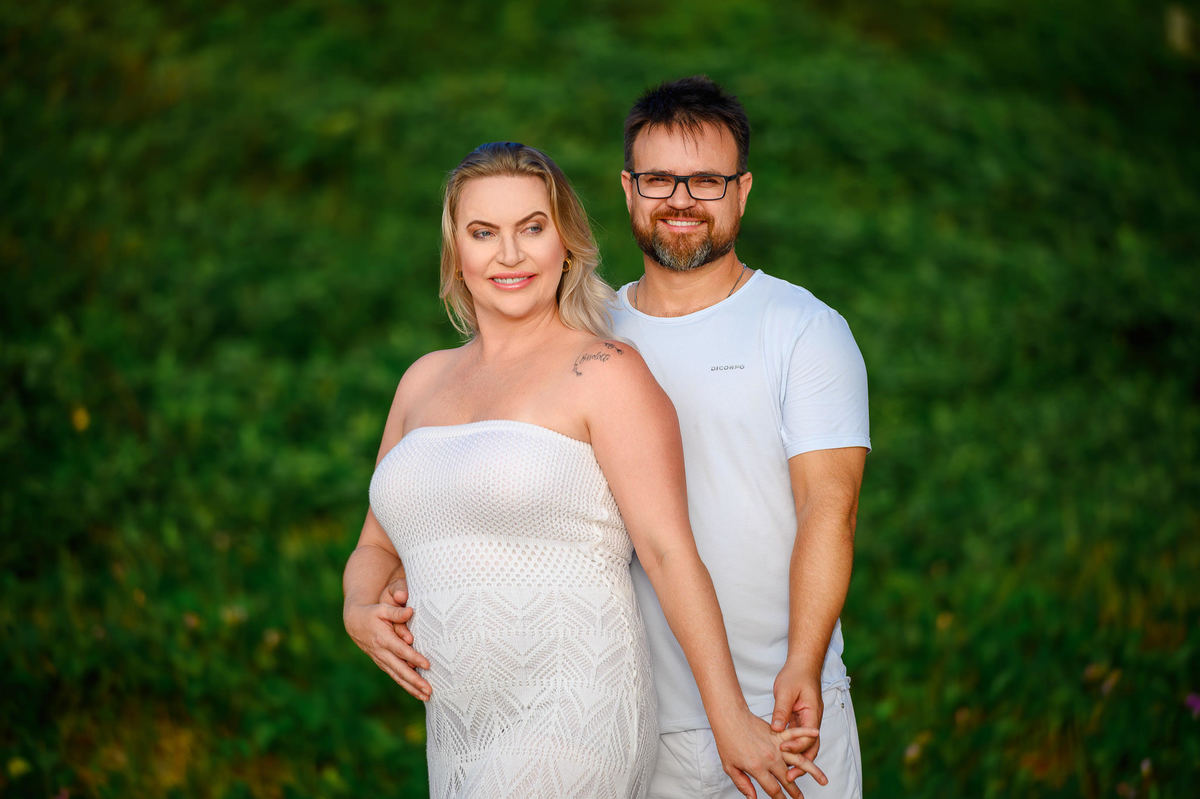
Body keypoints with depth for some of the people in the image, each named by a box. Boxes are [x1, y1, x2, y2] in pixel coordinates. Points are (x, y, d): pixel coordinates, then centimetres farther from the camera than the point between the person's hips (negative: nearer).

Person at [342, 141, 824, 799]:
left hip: (572, 725, -7)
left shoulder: (605, 372, -5)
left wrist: (731, 721, -10)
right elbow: (377, 546, 21)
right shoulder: (425, 381, 14)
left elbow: (669, 552, -10)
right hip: (456, 738, 7)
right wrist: (359, 611, -1)